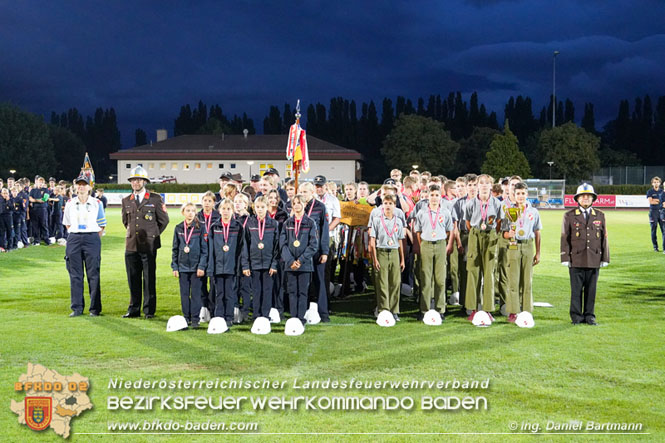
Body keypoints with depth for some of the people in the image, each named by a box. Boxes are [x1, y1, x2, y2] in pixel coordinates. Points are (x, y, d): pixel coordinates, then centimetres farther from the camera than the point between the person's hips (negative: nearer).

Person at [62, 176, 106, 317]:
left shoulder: (97, 203, 2)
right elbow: (67, 224, 16)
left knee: (93, 275, -1)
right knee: (75, 275, 4)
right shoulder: (70, 204, 8)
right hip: (74, 239, 2)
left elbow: (102, 225, 7)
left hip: (92, 238, -2)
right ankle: (77, 308, 11)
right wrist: (75, 237, 7)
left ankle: (95, 308, 5)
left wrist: (94, 240, 2)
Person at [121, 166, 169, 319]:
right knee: (133, 279, 6)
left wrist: (152, 235, 8)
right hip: (131, 245, 4)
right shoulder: (126, 201, 13)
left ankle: (149, 310, 5)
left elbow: (164, 220, 7)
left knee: (149, 279, -2)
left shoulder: (155, 199, 1)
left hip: (149, 245, -3)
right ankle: (134, 309, 13)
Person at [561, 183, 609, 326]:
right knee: (576, 289, 0)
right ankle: (576, 316, 9)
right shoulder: (569, 216, 4)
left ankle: (589, 316, 13)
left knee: (591, 289, 5)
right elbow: (565, 238, 1)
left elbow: (604, 238, 11)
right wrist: (565, 259, -5)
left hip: (594, 260, 2)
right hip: (576, 260, -2)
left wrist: (605, 258, 6)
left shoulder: (600, 216, 11)